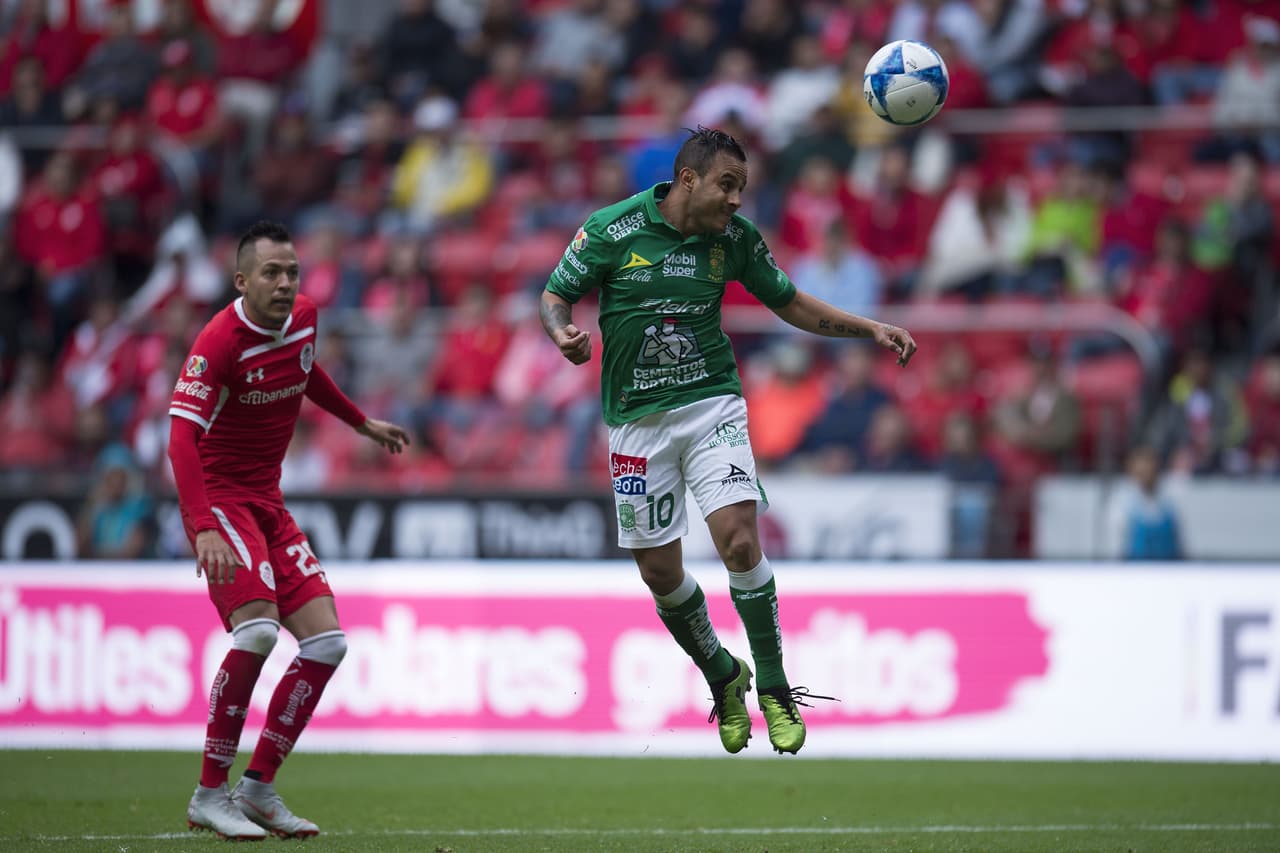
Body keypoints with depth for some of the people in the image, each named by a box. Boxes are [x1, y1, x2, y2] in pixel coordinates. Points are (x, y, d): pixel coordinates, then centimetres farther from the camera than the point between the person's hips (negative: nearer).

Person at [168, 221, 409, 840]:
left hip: (268, 504, 8)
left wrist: (363, 424, 36)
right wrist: (204, 529, -42)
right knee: (258, 629, -26)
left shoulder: (304, 318, 2)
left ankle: (258, 788, 8)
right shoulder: (220, 342, -21)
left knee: (326, 642, 1)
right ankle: (209, 795, -18)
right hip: (220, 501, -8)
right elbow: (182, 439, -31)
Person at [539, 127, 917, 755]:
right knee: (660, 572, 2)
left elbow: (791, 304, 13)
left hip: (712, 403, 0)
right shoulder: (613, 229, -9)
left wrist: (872, 329, 6)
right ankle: (722, 678, 27)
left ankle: (774, 689, -6)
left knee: (739, 541, -18)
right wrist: (563, 332, -23)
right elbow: (555, 294, 0)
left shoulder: (735, 237, -1)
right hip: (637, 418, 0)